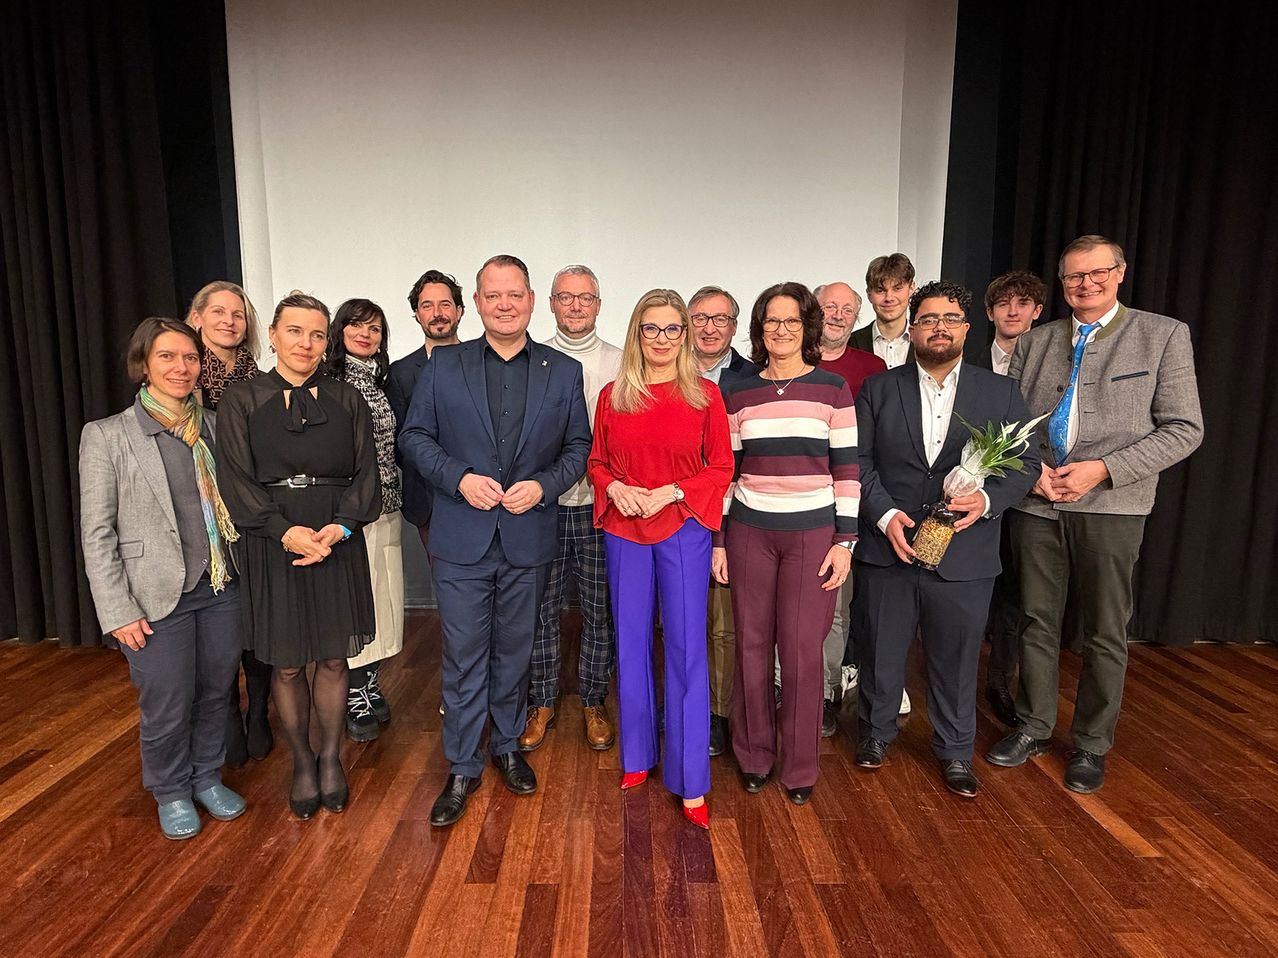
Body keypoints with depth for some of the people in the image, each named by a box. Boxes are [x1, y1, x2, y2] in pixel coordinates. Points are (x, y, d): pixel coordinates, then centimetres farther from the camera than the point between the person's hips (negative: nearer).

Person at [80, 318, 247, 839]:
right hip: (157, 599, -3)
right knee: (167, 707, 8)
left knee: (215, 693, 15)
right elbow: (96, 533, -5)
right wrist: (118, 612, -9)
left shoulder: (214, 427, 5)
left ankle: (207, 776, 39)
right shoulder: (106, 435, -5)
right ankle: (171, 792, 34)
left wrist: (244, 573, 3)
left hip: (221, 589, 3)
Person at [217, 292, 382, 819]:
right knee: (286, 663, 9)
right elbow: (236, 478, -6)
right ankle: (302, 762, 28)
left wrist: (340, 525, -15)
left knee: (332, 657, 10)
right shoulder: (242, 400, 1)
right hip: (271, 544, -1)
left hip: (337, 540, 1)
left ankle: (330, 757, 28)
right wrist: (285, 531, -18)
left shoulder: (347, 399, 6)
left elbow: (365, 471, 1)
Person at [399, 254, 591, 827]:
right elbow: (414, 437, 2)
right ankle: (462, 768, 23)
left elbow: (579, 447, 4)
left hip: (528, 538, 1)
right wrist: (459, 478, -14)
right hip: (461, 540, -1)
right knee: (463, 657, 6)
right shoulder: (443, 366, 2)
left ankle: (507, 746, 37)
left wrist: (543, 485, -13)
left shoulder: (564, 372, 3)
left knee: (514, 651, 16)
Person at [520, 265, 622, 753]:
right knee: (540, 608, 8)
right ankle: (542, 702, 27)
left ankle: (593, 701, 27)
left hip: (601, 506, 0)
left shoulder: (620, 364, 5)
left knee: (600, 610, 8)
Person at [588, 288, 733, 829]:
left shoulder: (705, 395, -2)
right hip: (623, 532, 3)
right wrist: (613, 487, -10)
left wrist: (671, 492, -14)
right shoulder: (613, 396, 4)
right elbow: (597, 461, 11)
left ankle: (691, 783, 13)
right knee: (631, 646, 13)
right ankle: (637, 757, 32)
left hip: (683, 530, -2)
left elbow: (721, 468, 0)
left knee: (686, 650, 0)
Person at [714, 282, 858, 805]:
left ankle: (800, 766, 20)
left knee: (803, 649, 1)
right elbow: (724, 470, 7)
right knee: (752, 643, 7)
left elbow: (846, 469, 1)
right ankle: (754, 754, 26)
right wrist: (716, 541, 4)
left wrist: (845, 540, -4)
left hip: (813, 531, -1)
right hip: (749, 530, 2)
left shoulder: (832, 388, 2)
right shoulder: (738, 392, 6)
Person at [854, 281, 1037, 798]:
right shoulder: (878, 388, 3)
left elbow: (1025, 462, 4)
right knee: (882, 652, 14)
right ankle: (876, 731, 37)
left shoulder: (1001, 393, 5)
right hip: (887, 548, 0)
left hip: (964, 554, 0)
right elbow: (859, 460, -1)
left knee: (956, 658, 12)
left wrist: (988, 499, -15)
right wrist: (885, 514, -15)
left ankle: (955, 750, 33)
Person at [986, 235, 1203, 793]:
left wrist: (1102, 469, -14)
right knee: (1037, 622, 13)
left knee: (1105, 635, 8)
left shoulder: (1164, 335, 2)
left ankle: (1091, 745, 27)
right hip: (1036, 502, 3)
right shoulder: (1034, 342, 10)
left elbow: (1184, 429, -3)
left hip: (1111, 505, -2)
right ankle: (1033, 729, 29)